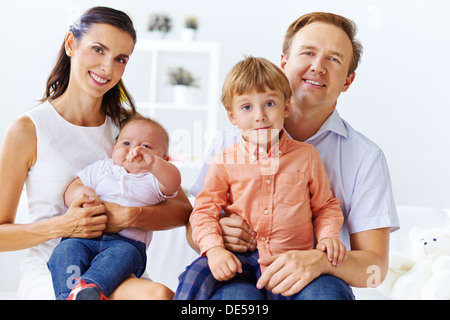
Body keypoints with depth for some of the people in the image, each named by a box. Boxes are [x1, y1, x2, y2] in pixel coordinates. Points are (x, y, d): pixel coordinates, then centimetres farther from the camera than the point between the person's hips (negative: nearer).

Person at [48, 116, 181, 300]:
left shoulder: (154, 179, 17)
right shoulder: (101, 168, 25)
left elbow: (173, 182, -6)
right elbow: (72, 189, 18)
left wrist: (151, 162, -26)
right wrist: (80, 193, -9)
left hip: (127, 241, -2)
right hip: (85, 236, 3)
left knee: (124, 253, -35)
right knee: (65, 249, -27)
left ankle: (89, 286, -54)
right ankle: (67, 294, -39)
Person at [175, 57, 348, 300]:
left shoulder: (306, 156, 5)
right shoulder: (224, 161, 3)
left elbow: (325, 207, 14)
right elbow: (205, 210, 1)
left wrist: (328, 236, -6)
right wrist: (214, 248, -16)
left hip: (292, 260, 1)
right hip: (241, 258, -1)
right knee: (197, 275, -24)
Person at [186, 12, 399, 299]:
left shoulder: (366, 157, 2)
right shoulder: (232, 142, 4)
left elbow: (375, 267, -2)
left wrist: (319, 261, -24)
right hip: (240, 277, 0)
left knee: (325, 288, -34)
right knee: (236, 292, -35)